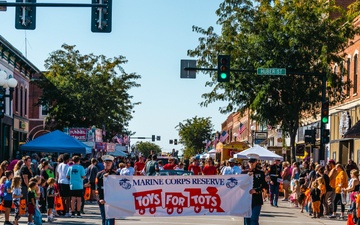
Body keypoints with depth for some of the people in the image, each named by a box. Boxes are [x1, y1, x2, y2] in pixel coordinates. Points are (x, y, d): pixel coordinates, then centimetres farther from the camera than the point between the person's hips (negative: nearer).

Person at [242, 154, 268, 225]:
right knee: (247, 219, 5)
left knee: (254, 219, -10)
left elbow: (265, 186, 0)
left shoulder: (260, 173, 5)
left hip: (257, 200, -2)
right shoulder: (244, 173, 9)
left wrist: (256, 190, -14)